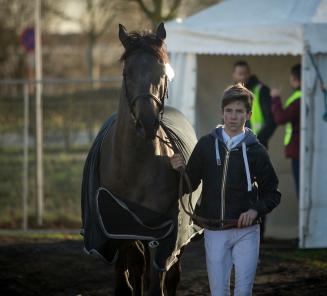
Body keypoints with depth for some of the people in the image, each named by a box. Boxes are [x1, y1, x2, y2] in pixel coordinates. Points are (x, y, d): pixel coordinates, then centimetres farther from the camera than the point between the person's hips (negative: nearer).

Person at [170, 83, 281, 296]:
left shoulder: (256, 150, -1)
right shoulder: (206, 145, 2)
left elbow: (272, 193, 5)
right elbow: (190, 186, 7)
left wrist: (256, 210, -12)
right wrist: (180, 170, -12)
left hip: (246, 232, -1)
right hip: (214, 232, 1)